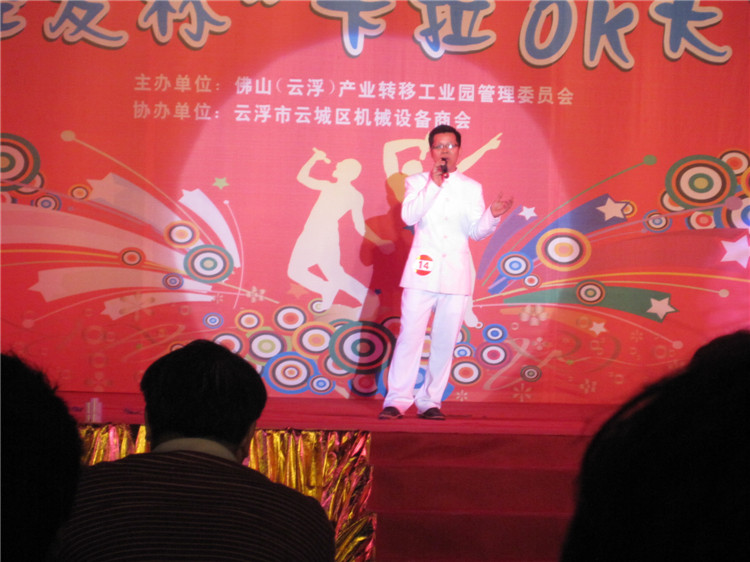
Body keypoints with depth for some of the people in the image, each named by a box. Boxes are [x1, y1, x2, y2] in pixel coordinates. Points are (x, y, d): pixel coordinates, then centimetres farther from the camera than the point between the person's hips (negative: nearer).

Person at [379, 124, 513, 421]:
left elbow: (476, 231, 8)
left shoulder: (472, 188, 13)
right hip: (423, 266, -2)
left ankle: (430, 401, 9)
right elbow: (408, 216, -8)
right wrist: (433, 185, -14)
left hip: (457, 268, 2)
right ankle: (397, 400, -2)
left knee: (445, 340, 0)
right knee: (410, 333, -7)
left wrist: (492, 215, -11)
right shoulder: (418, 181, 9)